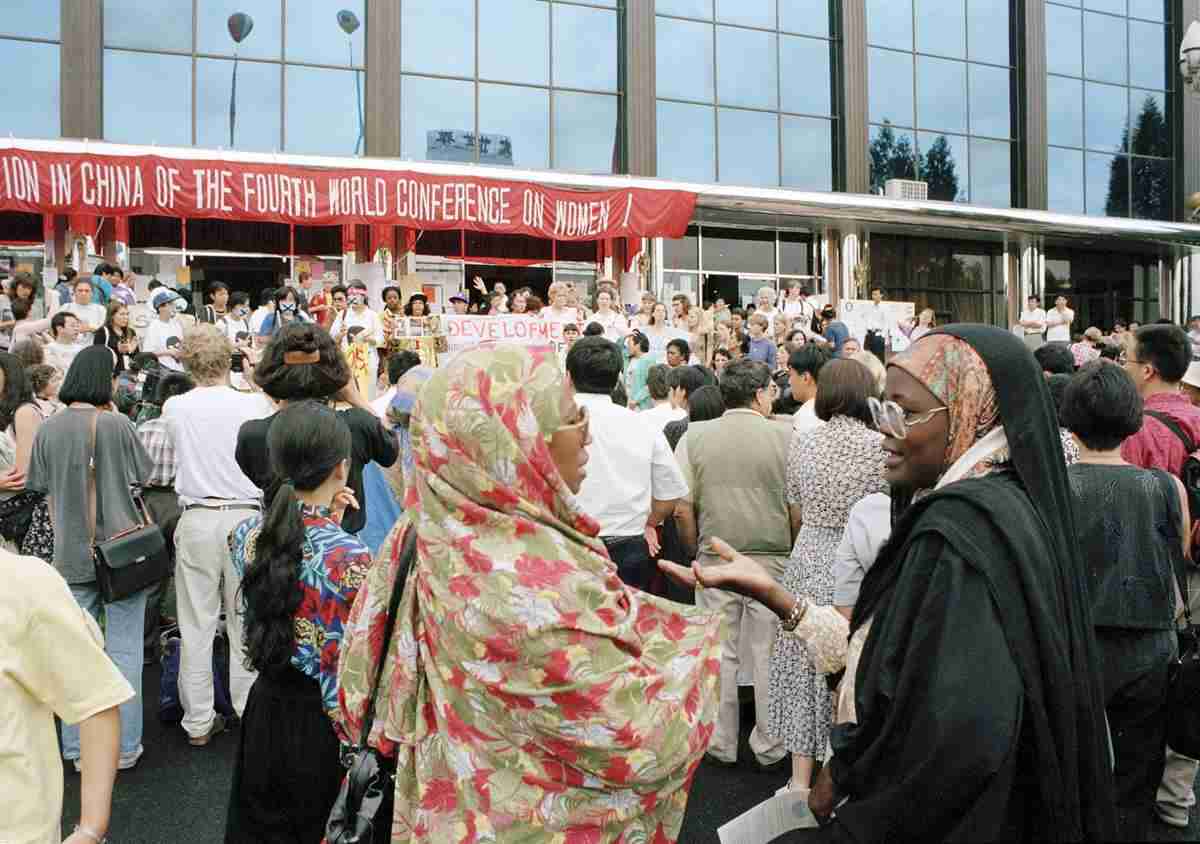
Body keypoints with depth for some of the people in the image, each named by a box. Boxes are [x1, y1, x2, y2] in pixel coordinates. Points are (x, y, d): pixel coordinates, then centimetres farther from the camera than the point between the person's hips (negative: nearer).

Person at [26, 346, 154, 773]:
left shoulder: (48, 428, -2)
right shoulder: (117, 424, -12)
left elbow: (44, 490, 7)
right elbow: (143, 474, 0)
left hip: (71, 556, 3)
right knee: (124, 651, 6)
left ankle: (77, 749, 20)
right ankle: (124, 747, 13)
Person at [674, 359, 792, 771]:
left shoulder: (695, 437, -2)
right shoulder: (783, 436, -7)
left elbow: (682, 509, -4)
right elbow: (797, 509, -7)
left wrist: (696, 551, 9)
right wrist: (791, 551, 8)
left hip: (715, 561, 1)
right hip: (773, 559, -1)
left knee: (720, 654, 13)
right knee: (768, 655, 12)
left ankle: (721, 743, 24)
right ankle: (769, 745, 25)